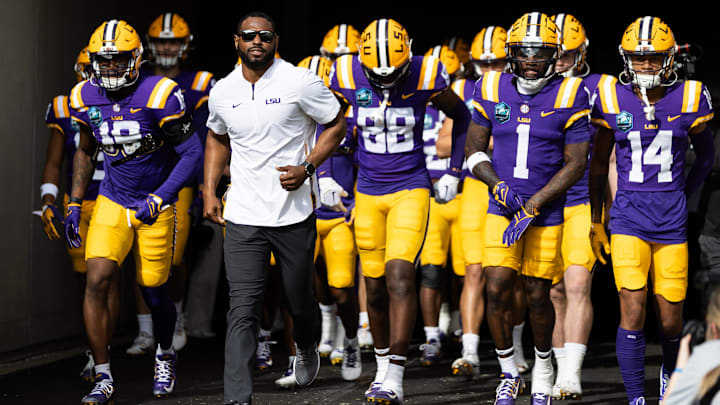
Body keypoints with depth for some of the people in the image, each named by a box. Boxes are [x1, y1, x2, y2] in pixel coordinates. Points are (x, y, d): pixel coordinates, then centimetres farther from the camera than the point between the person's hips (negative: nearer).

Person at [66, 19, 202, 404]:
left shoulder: (159, 95, -18)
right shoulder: (86, 98, -2)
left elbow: (191, 152, -13)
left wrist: (158, 200, -21)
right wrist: (74, 205, 9)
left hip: (154, 206, -3)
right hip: (111, 203, 3)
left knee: (154, 291, 6)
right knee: (96, 281, -15)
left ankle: (165, 355, 38)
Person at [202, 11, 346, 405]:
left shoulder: (299, 82, -7)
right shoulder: (222, 92, 5)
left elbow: (337, 124, 0)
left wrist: (306, 168, -13)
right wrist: (209, 191, 12)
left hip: (294, 214, -2)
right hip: (243, 219, 2)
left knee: (299, 300, 15)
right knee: (243, 312, -8)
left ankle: (306, 347, 49)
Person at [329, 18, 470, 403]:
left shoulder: (426, 76, -12)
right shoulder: (347, 76, -9)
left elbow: (461, 116, 7)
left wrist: (453, 172, 6)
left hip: (411, 190, -3)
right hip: (368, 192, 3)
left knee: (400, 276, -16)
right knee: (376, 286, 6)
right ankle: (382, 368, 24)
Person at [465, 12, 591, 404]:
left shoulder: (568, 96, -7)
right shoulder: (492, 90, 0)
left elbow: (575, 164, -7)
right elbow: (474, 150, 6)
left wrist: (533, 206, -13)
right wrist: (499, 187, -11)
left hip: (547, 211, -2)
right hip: (501, 208, 2)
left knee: (537, 295, 5)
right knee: (496, 291, -6)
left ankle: (543, 364, 31)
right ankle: (508, 372, 13)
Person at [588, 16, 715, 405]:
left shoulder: (689, 99, -2)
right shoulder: (611, 98, -1)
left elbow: (705, 156, 16)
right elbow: (598, 164, 10)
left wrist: (681, 196, 10)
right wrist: (595, 222, 11)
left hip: (672, 218, 1)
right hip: (628, 215, -1)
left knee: (670, 318, 6)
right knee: (632, 311, -12)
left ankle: (669, 372, 37)